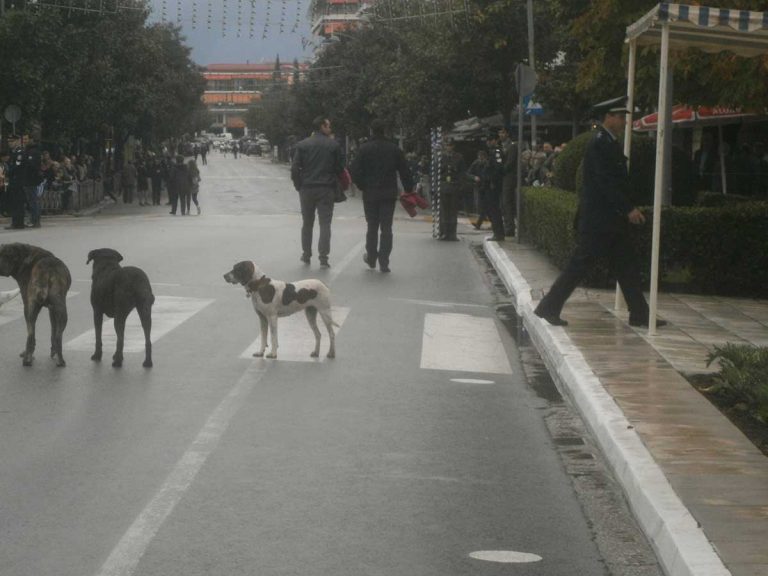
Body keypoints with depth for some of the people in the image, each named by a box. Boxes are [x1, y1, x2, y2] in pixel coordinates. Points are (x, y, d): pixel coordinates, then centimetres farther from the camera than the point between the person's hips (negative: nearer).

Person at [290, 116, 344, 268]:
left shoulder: (302, 145, -1)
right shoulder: (333, 145, -3)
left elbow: (295, 168, -5)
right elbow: (340, 168, -1)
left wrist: (299, 186, 5)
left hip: (307, 189, 2)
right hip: (327, 189, -2)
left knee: (307, 224, 15)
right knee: (325, 224, 1)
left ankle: (306, 255, 22)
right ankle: (323, 258, -7)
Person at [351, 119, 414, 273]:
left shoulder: (364, 149, -5)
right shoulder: (394, 149, 1)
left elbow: (355, 172, -8)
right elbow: (405, 172, 1)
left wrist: (363, 186, 6)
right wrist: (408, 189, 8)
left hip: (370, 194, -1)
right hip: (389, 194, 1)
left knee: (372, 227, 13)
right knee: (386, 228, 2)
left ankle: (371, 258, 23)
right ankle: (384, 262, -4)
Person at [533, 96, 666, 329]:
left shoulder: (610, 143, 15)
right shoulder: (599, 143, -15)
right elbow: (605, 181, -21)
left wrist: (628, 209, 14)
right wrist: (628, 209, -21)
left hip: (613, 219, 10)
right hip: (599, 219, -10)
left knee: (628, 266, 9)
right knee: (579, 265, -5)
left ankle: (640, 315, 13)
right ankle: (548, 308, 2)